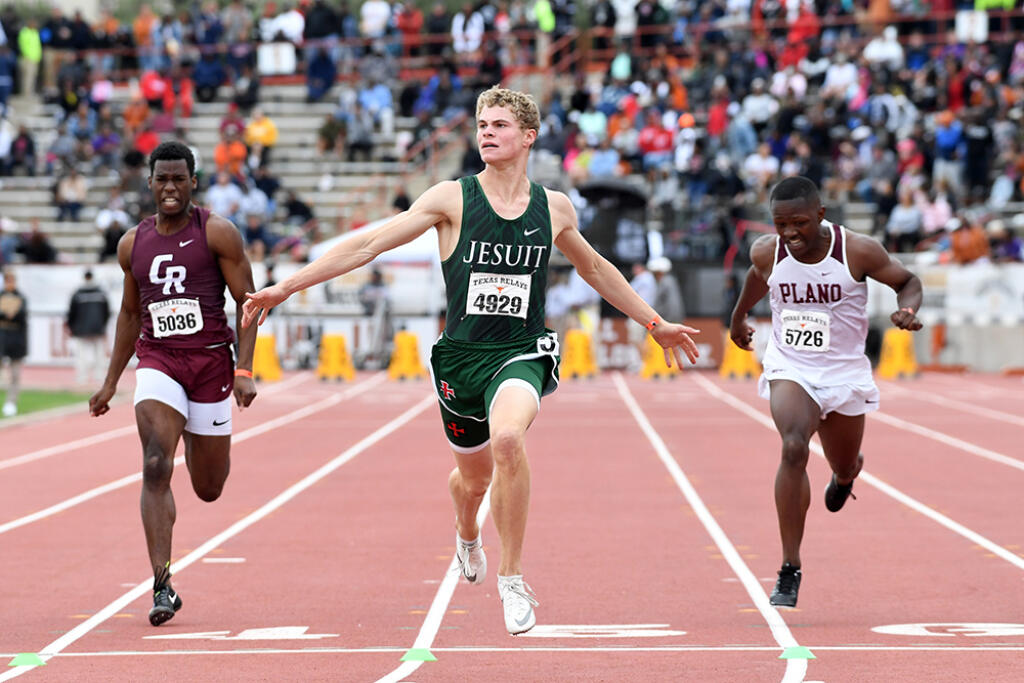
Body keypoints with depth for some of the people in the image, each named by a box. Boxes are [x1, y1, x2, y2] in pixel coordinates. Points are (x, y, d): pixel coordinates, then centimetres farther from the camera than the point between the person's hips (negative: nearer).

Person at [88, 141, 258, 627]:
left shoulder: (217, 233, -3)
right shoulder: (133, 244, 7)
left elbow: (247, 301, -3)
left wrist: (244, 370, -14)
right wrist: (110, 383, 18)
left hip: (211, 361, -1)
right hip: (157, 362, 1)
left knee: (209, 490, 9)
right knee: (155, 468, -20)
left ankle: (199, 443, 48)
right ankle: (162, 586, -21)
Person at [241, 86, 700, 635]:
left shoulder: (554, 208, 3)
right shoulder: (452, 199, -4)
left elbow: (594, 269, 22)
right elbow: (368, 244, -6)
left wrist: (654, 323, 28)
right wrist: (287, 286, -12)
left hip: (522, 354, -1)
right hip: (460, 356, 1)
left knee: (507, 437, -32)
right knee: (474, 474, 17)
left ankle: (512, 578, -17)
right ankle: (467, 536, 57)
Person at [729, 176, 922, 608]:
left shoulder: (858, 251, -18)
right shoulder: (766, 253, -11)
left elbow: (908, 281, -3)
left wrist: (908, 310, -25)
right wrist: (738, 317, 29)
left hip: (844, 373, 1)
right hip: (789, 370, 0)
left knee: (844, 469, 18)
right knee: (793, 448, -28)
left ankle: (847, 472, 63)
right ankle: (789, 572, -25)